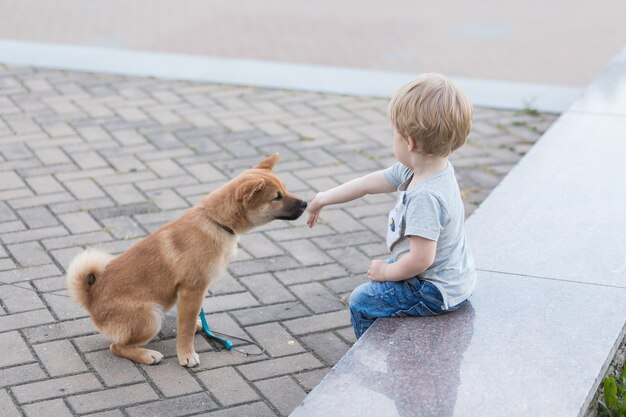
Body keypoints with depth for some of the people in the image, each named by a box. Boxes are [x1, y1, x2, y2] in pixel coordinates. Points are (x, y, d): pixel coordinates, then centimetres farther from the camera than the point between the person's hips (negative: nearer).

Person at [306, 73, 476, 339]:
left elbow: (420, 259, -33)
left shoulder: (426, 196, -35)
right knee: (375, 279, 31)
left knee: (361, 302, 3)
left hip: (437, 291, -10)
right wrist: (323, 199, 16)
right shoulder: (415, 171, -5)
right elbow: (370, 183, 6)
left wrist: (387, 271, -14)